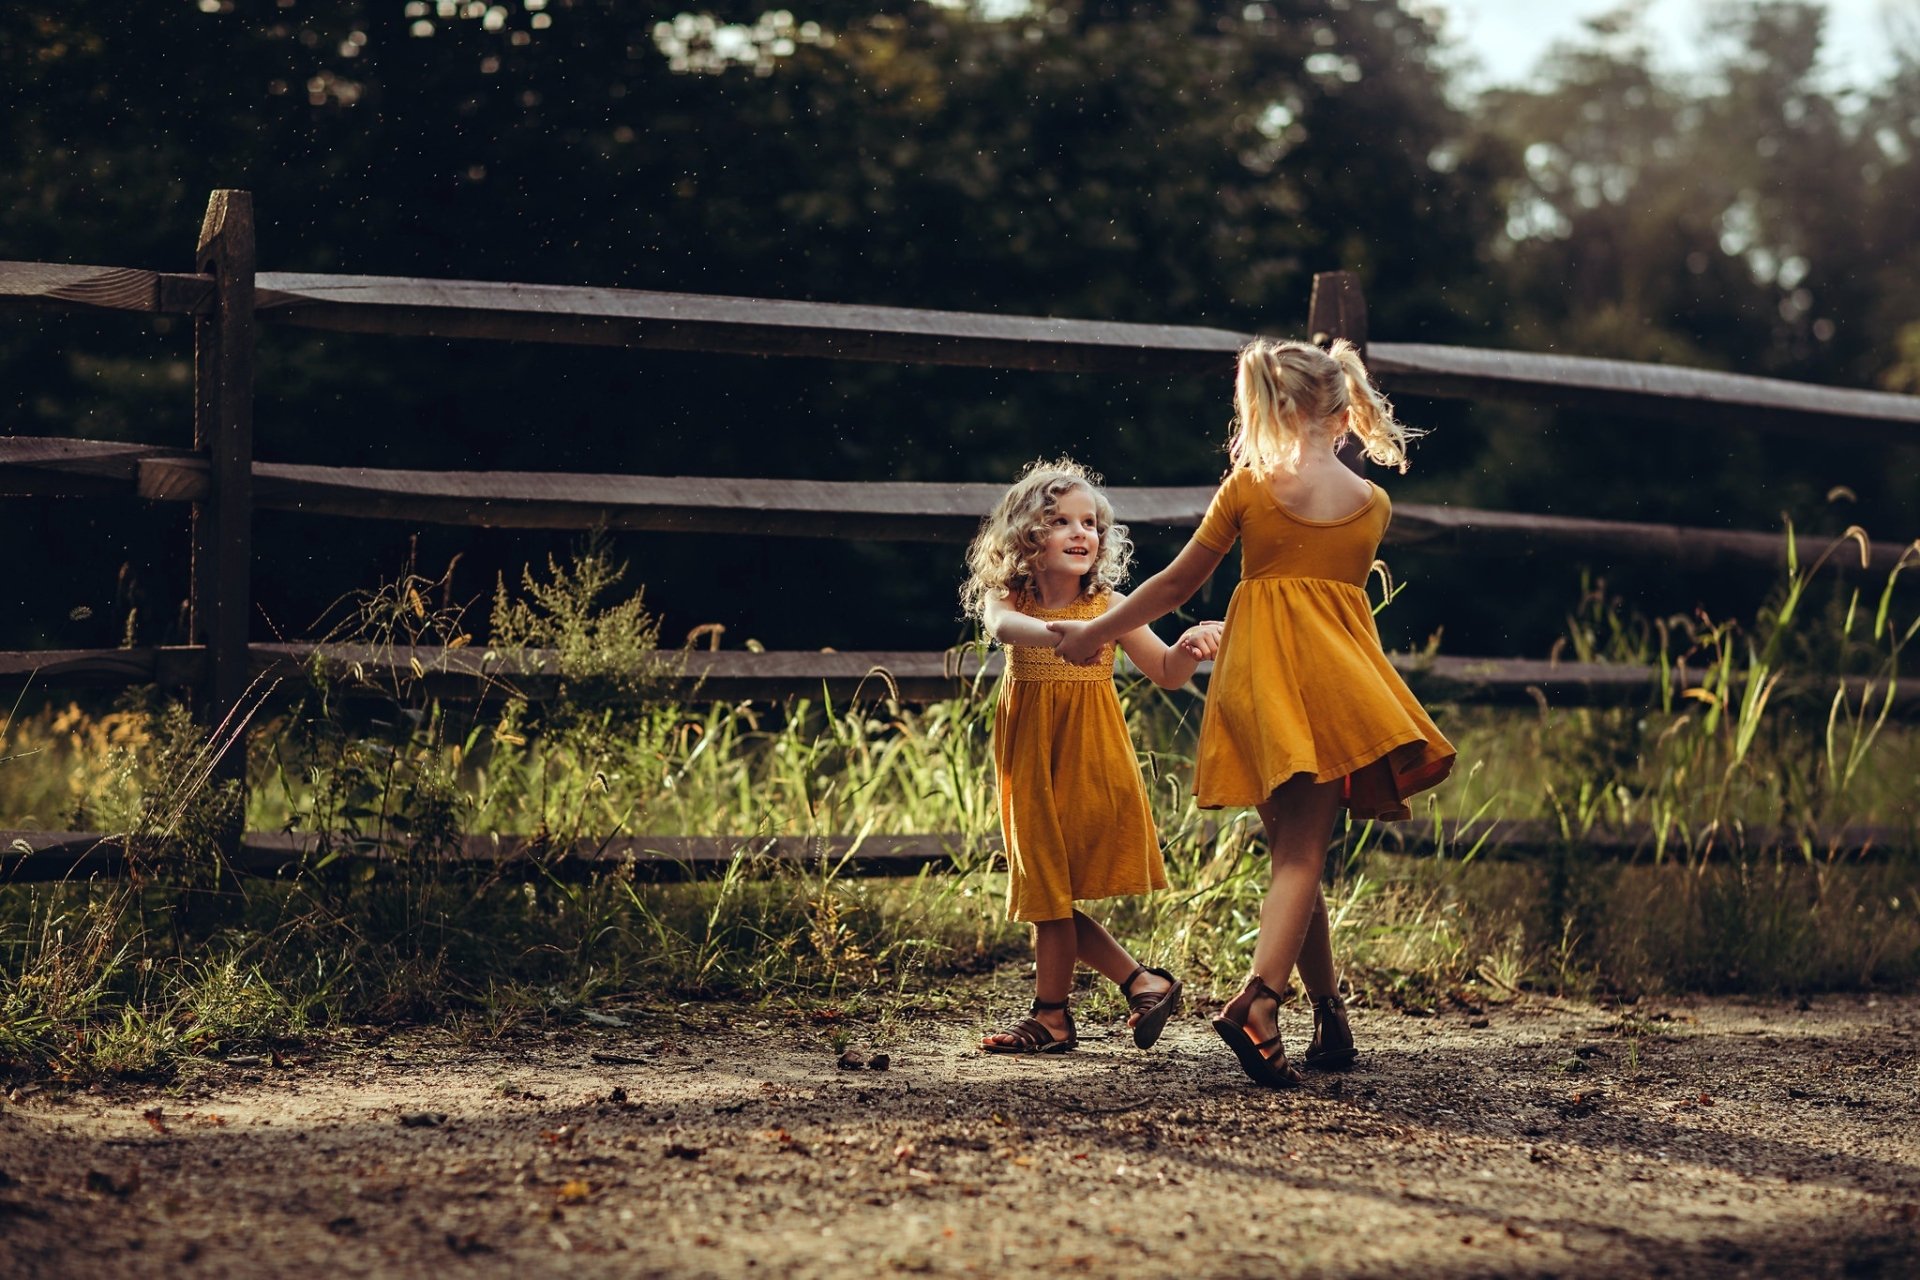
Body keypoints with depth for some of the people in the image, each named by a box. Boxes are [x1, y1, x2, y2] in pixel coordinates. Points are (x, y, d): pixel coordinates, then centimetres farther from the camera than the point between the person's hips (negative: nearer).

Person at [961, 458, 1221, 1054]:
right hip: (1029, 753, 2)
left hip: (1090, 752, -2)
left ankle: (1051, 1015, 9)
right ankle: (1143, 982, 13)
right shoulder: (1009, 600, -4)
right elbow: (1004, 626, -30)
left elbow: (1166, 675, 2)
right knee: (1046, 886, 4)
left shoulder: (1109, 606, -3)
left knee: (1055, 888, -2)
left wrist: (1187, 648, -22)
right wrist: (1066, 634, -50)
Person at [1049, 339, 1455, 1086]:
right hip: (1336, 674, -1)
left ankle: (1331, 1016, 14)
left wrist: (1095, 632, 18)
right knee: (1304, 854, -7)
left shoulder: (1249, 486, 3)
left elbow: (1178, 584, 6)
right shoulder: (1373, 505, 6)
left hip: (1259, 676, 1)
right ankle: (1258, 1002, -27)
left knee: (1292, 850, 10)